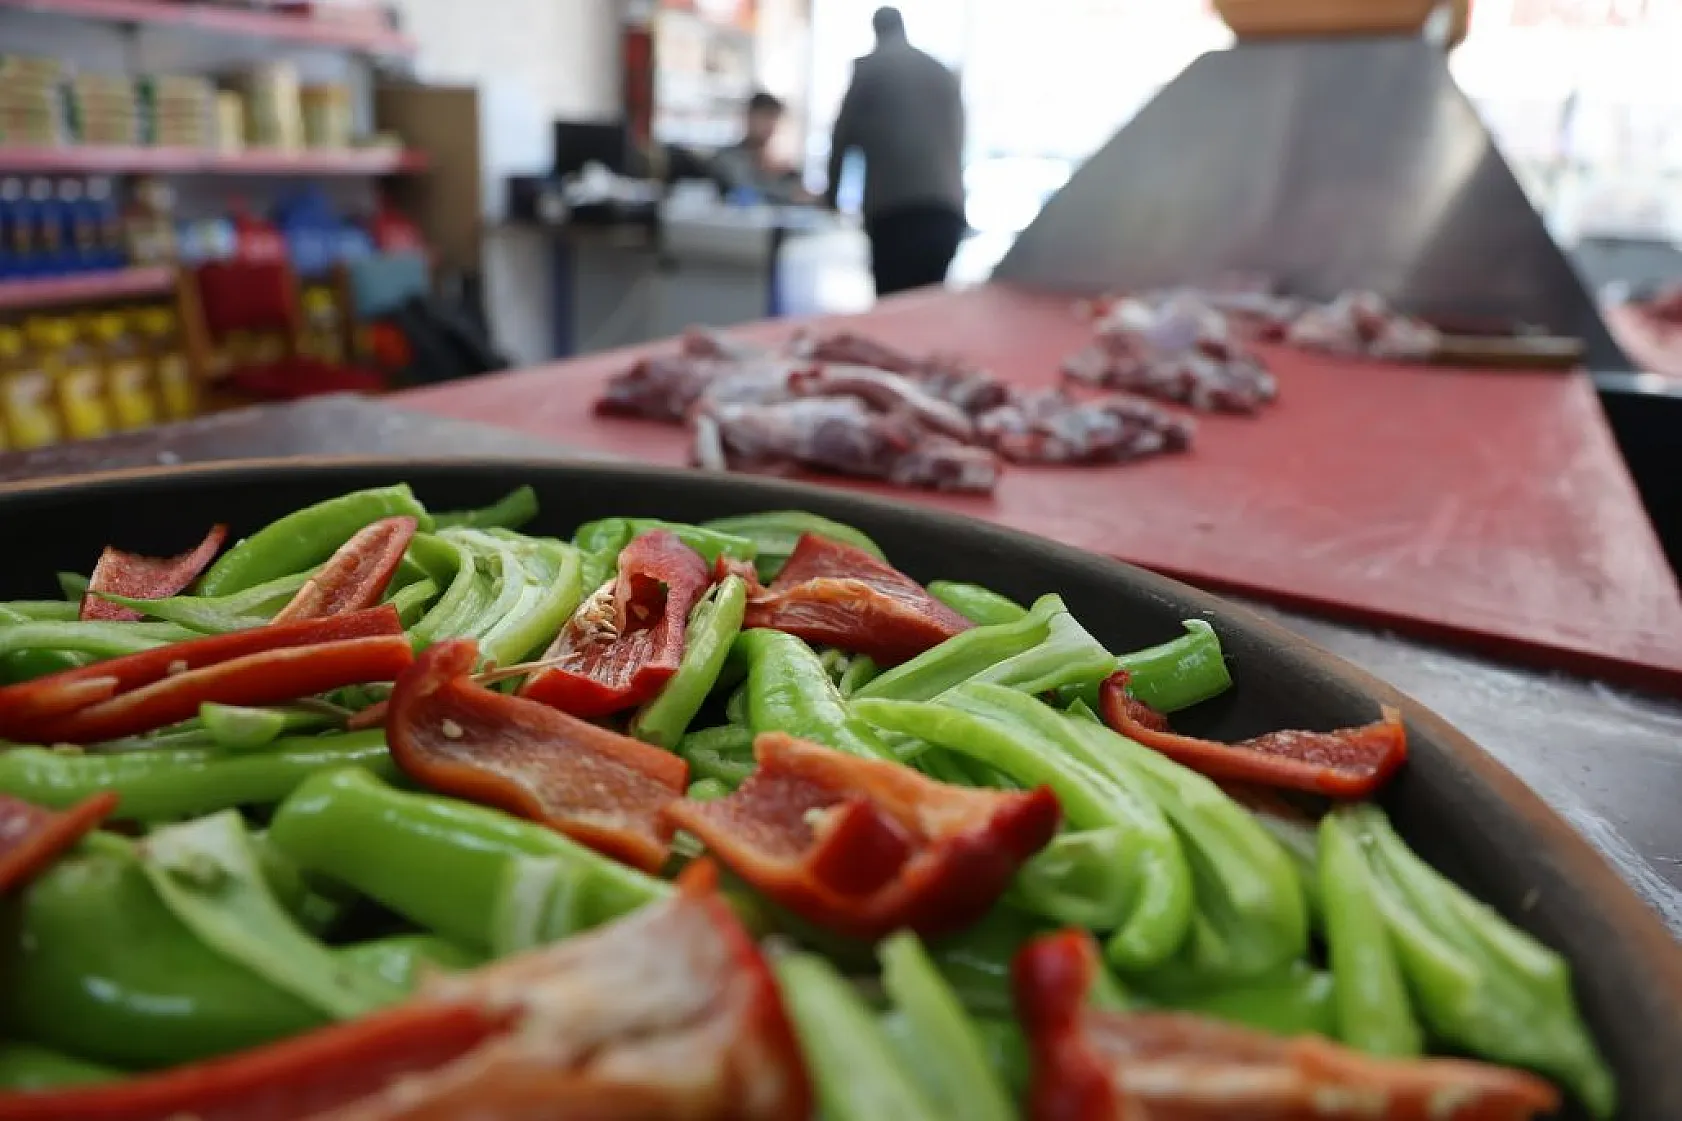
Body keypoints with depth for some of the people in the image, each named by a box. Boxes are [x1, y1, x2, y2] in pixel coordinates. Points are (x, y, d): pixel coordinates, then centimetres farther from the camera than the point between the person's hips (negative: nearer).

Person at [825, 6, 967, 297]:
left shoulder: (869, 67, 12)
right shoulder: (944, 73, 25)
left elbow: (844, 133, 15)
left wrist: (831, 193, 27)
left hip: (893, 204, -4)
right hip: (947, 204, 5)